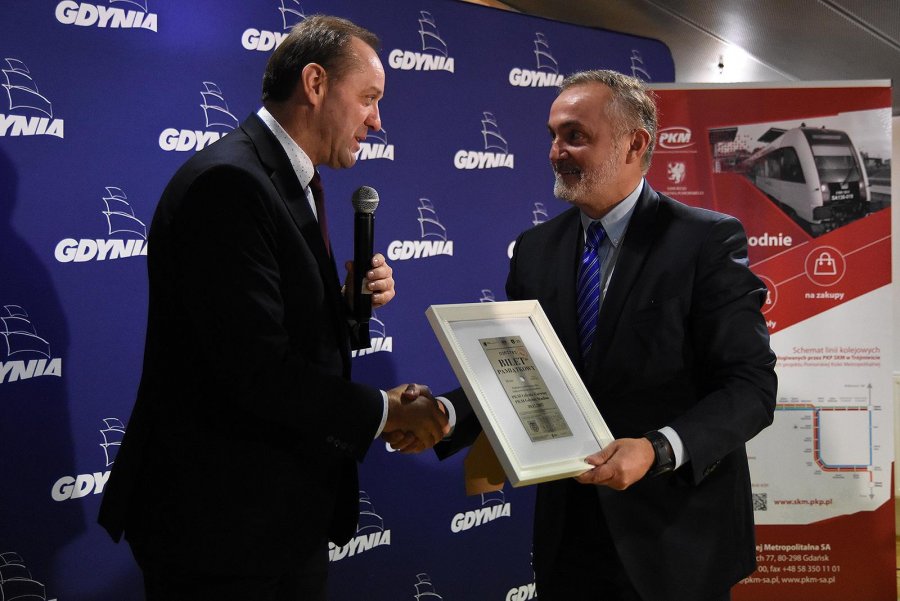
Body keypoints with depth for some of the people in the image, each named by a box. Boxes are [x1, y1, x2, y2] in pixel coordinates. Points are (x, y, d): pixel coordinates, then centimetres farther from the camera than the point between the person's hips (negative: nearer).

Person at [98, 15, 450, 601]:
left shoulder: (293, 183, 12)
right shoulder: (229, 180, -19)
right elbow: (256, 369, -25)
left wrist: (349, 302, -3)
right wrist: (382, 411, -14)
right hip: (223, 521, -9)